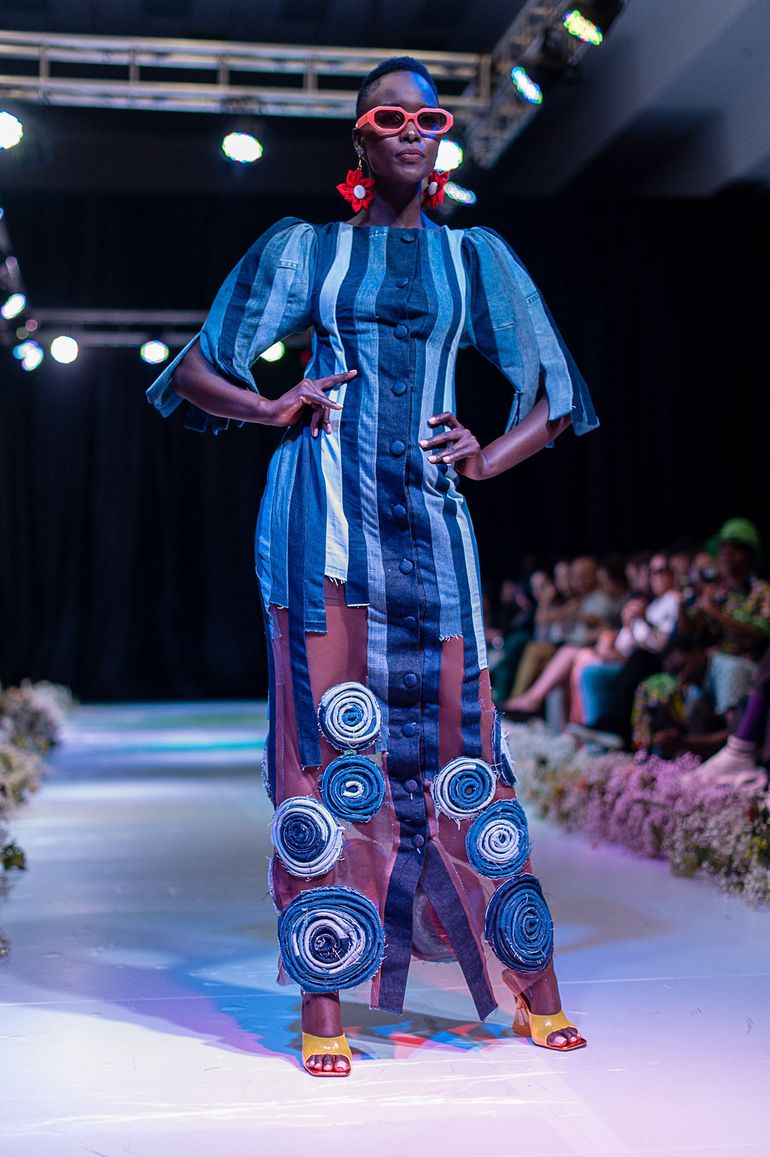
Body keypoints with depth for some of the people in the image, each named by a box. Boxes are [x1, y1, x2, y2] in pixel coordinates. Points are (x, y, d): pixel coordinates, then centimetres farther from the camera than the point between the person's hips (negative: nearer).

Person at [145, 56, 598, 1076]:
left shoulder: (472, 256, 16)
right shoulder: (306, 248, 12)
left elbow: (553, 399, 16)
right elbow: (195, 373, 12)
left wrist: (488, 458, -2)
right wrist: (274, 408, -7)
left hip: (428, 514, 1)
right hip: (325, 509, -1)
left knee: (459, 736, 0)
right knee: (329, 734, -6)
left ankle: (536, 989, 9)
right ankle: (323, 1005, 0)